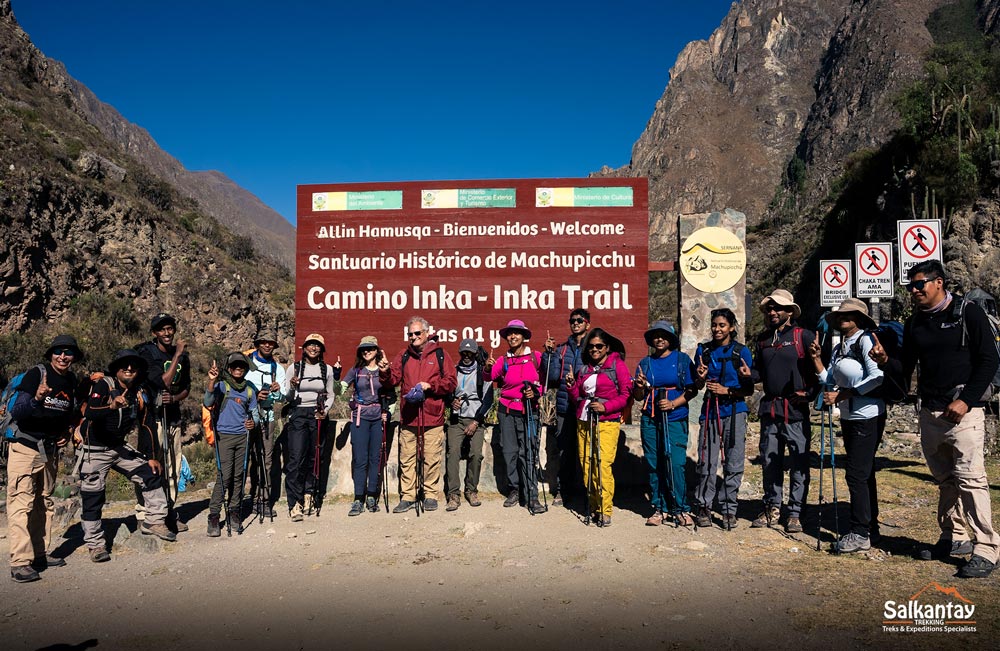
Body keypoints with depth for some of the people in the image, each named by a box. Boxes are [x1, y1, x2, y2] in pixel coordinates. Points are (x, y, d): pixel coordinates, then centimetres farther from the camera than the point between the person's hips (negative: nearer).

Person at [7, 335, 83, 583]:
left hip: (50, 449, 7)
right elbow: (16, 413, -21)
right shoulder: (36, 374, -14)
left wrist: (67, 433, 4)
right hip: (25, 447, -7)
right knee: (21, 502, -9)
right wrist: (36, 399, -39)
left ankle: (40, 553, 22)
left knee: (44, 502, 13)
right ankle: (20, 563, -9)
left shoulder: (72, 381, 5)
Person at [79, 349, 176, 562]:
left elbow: (148, 426, 4)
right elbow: (89, 413, -34)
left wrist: (153, 457, 1)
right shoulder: (102, 385, -18)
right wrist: (112, 407, -54)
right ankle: (95, 544, 9)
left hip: (119, 447, 6)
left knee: (152, 473, 0)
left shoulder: (141, 394, 0)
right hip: (94, 449, -6)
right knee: (92, 496, -3)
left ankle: (154, 521, 12)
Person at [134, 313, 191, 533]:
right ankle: (143, 515, 0)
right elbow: (164, 382, -18)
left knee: (172, 468, 10)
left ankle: (169, 513, 20)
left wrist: (174, 398, -6)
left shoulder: (182, 356, 9)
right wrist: (177, 355, -16)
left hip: (173, 417, 6)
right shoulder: (146, 353, -8)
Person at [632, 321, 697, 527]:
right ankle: (660, 508, 14)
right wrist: (640, 386, -8)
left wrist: (673, 404, -14)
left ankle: (681, 510, 4)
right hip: (650, 420, 3)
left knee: (675, 464, -9)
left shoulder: (682, 359, 5)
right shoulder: (645, 363, 12)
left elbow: (692, 390, -1)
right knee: (654, 465, 4)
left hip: (675, 419, -3)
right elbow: (638, 396, 14)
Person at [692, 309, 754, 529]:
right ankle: (703, 507, 12)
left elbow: (749, 389, 2)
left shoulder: (741, 352, 2)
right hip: (710, 410, 1)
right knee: (706, 462, -1)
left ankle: (728, 510, 13)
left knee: (734, 464, 2)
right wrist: (701, 377, -7)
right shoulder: (704, 350, 9)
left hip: (734, 411, -1)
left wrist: (726, 390, -11)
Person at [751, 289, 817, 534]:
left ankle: (795, 513, 10)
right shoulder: (762, 339, 14)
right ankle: (772, 509, 22)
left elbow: (818, 367, -4)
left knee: (799, 463, 1)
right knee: (770, 461, 11)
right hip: (769, 409, 5)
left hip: (795, 410, -5)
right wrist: (749, 373, -2)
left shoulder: (803, 336, -2)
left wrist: (809, 393, -14)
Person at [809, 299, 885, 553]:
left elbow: (877, 377, -21)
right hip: (849, 417, 9)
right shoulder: (838, 348, 13)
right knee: (864, 473, 16)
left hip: (868, 416, -9)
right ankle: (870, 526, 28)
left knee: (856, 474, -8)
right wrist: (817, 360, -1)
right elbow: (830, 383, 10)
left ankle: (860, 534, -1)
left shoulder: (866, 341, -10)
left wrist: (841, 394, -20)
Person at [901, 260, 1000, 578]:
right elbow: (905, 369, 15)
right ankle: (954, 539, 25)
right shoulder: (914, 323, 11)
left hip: (962, 411, -6)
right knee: (945, 479, 13)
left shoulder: (968, 313, -4)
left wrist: (966, 400, -14)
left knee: (970, 478, -9)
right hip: (930, 413, 6)